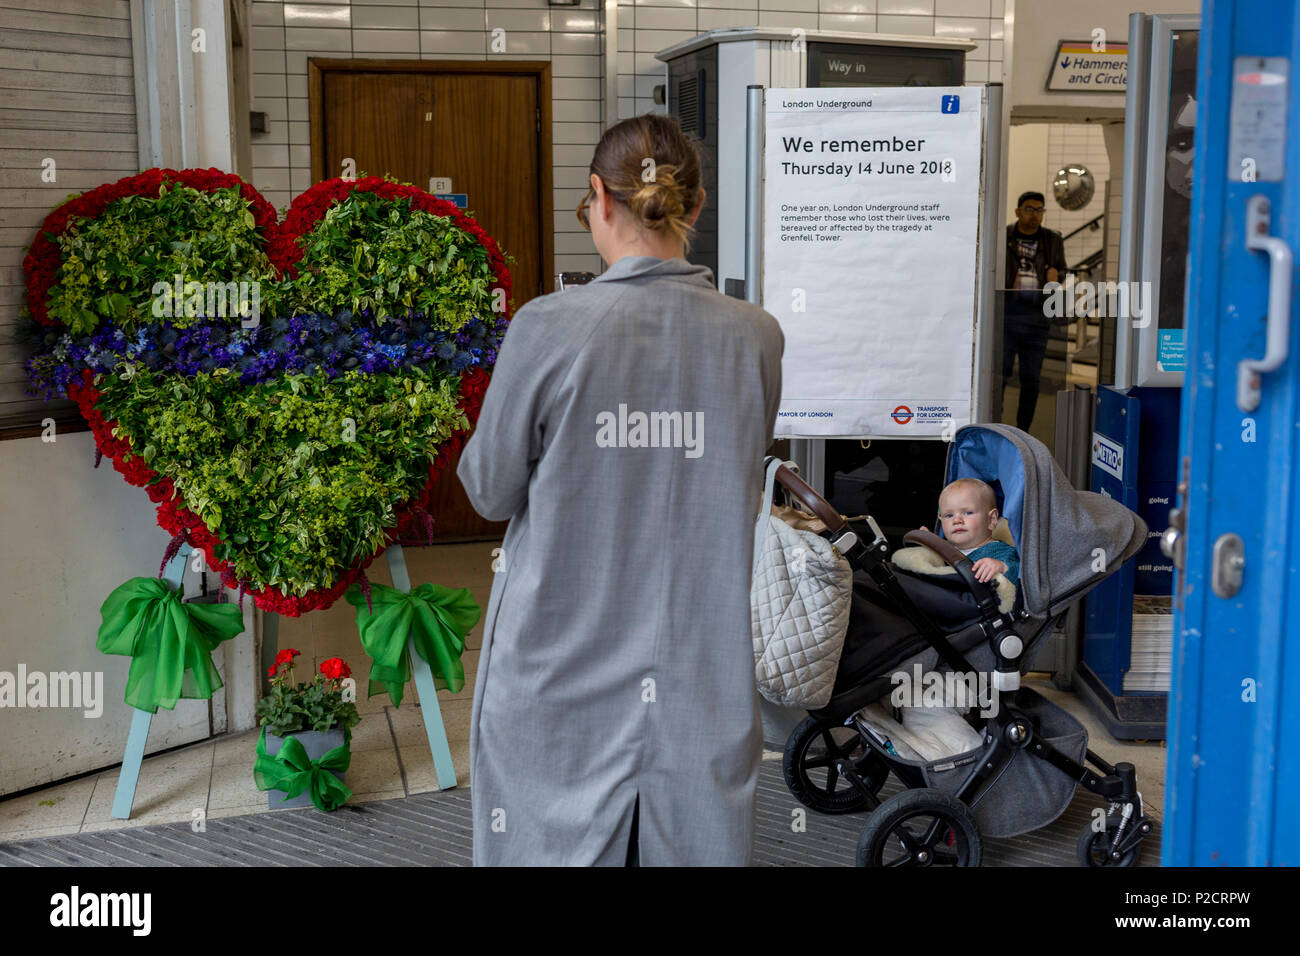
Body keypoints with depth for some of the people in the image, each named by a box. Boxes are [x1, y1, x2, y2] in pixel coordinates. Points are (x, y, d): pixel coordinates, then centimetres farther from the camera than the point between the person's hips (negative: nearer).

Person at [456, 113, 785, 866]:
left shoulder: (548, 330, -15)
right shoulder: (755, 338, -5)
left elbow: (491, 492, -4)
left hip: (563, 673, -2)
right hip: (700, 683, 3)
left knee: (555, 841, 13)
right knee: (693, 842, 15)